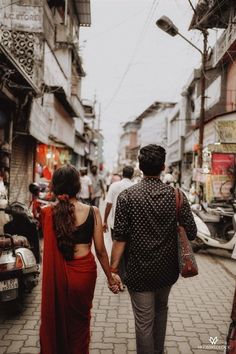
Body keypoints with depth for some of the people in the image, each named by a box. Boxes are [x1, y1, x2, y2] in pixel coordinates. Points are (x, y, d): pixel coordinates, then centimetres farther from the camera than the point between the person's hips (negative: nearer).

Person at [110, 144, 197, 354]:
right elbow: (191, 233, -6)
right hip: (167, 270, 4)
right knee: (161, 310, 28)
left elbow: (120, 237, -15)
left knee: (144, 322, 9)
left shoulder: (127, 196, -13)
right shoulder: (176, 195, -8)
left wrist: (113, 267, -7)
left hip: (139, 272, -3)